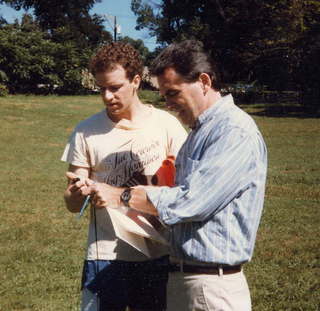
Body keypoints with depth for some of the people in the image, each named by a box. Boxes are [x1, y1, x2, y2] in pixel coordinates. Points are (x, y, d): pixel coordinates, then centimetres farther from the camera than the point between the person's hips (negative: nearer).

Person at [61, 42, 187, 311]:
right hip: (105, 256, 0)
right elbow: (73, 205, -1)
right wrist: (77, 192, -23)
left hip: (158, 255, 0)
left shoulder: (167, 124, -2)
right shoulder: (86, 132, 0)